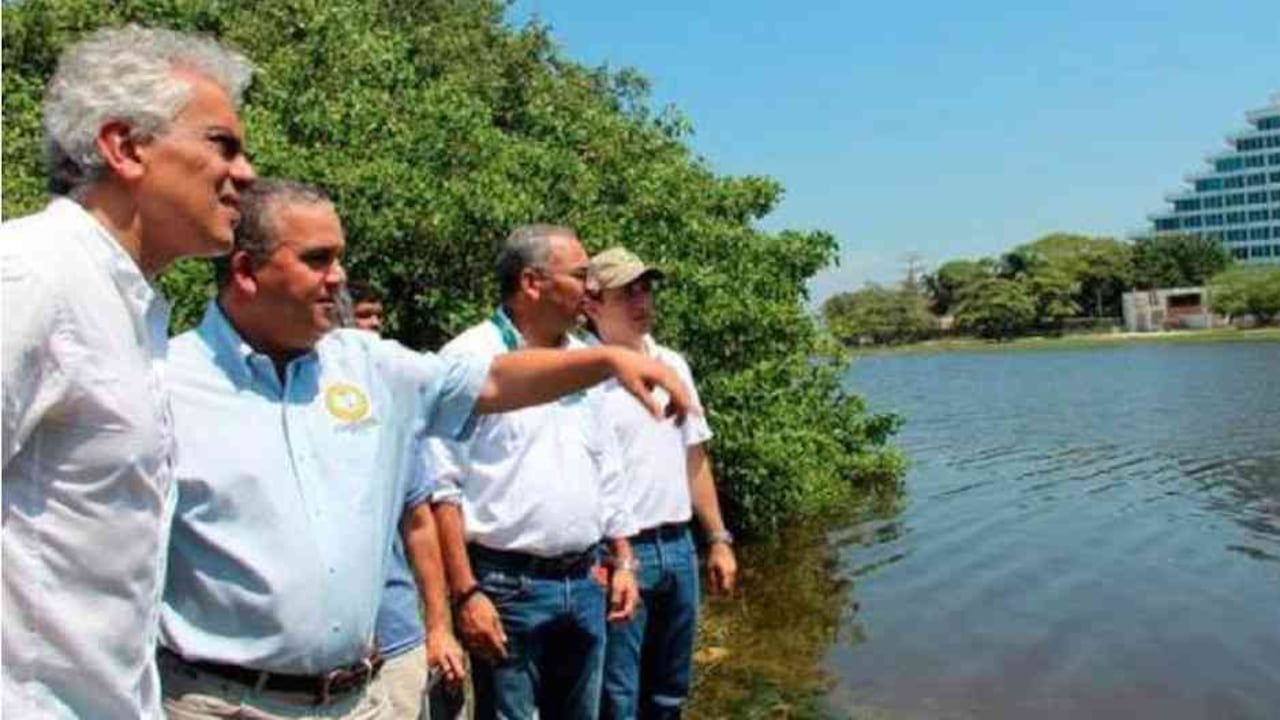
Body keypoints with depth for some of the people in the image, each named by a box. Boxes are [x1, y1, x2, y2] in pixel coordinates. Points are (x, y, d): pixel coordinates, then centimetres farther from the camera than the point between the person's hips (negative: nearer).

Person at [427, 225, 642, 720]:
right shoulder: (470, 359, -11)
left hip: (585, 584, 7)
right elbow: (441, 488, -13)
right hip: (507, 586, -6)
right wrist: (466, 592, -16)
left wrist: (623, 561, 13)